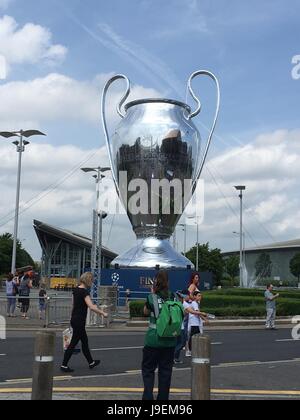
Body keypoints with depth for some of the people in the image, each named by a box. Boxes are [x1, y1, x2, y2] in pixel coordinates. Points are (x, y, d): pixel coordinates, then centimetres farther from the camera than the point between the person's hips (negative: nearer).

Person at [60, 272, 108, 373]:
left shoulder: (76, 290, 7)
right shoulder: (84, 292, -19)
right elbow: (91, 307, -26)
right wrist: (103, 313, -16)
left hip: (74, 319, 9)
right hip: (79, 321, -9)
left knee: (84, 341, 19)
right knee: (73, 343, 0)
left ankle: (91, 363, 31)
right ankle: (64, 365, 7)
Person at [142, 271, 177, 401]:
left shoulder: (152, 297, -9)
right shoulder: (173, 297, 0)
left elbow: (146, 312, 7)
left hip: (153, 339, -3)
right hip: (170, 340, 3)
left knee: (148, 368, 9)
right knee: (166, 370, 12)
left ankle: (148, 397, 0)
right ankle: (163, 397, 17)